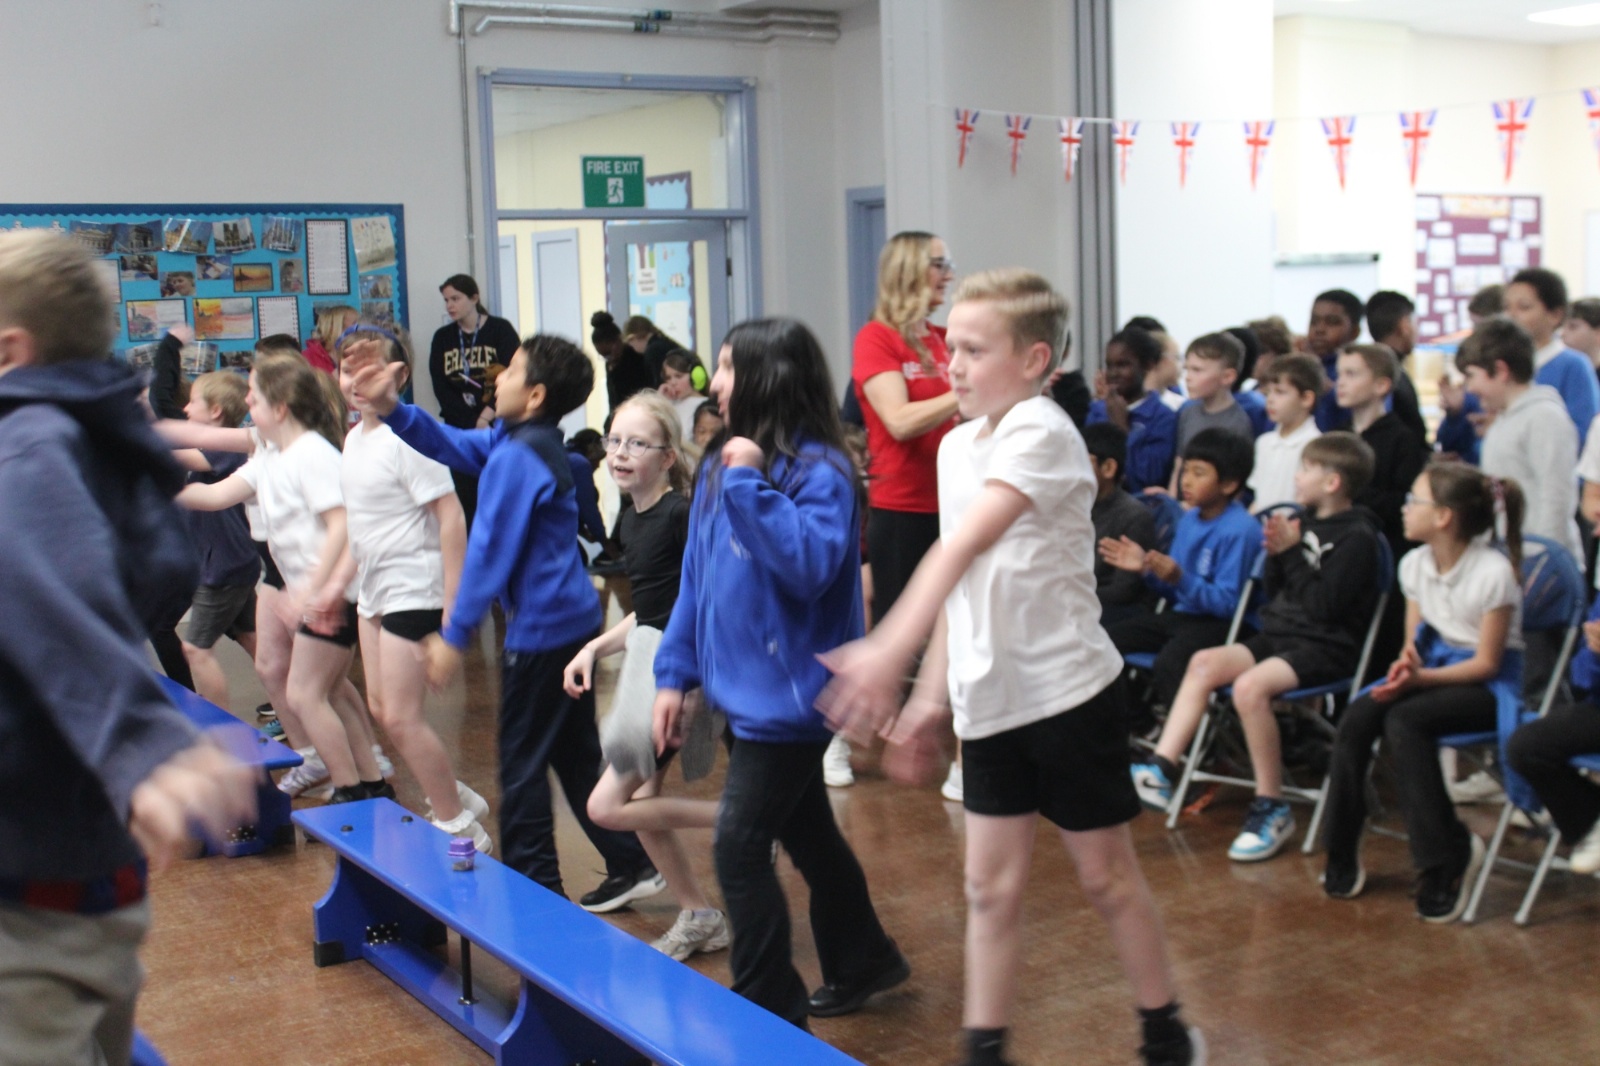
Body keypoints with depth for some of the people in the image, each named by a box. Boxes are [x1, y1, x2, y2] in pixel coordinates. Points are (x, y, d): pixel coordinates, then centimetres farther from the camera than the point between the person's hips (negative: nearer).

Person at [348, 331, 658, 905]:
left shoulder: (516, 458, -19)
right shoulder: (516, 440, 10)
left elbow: (489, 551, -19)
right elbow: (452, 444, 19)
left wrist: (454, 637, -14)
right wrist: (391, 409, 7)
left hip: (540, 630, -10)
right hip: (573, 619, 10)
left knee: (522, 765, 1)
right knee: (576, 755, 17)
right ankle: (630, 865, 22)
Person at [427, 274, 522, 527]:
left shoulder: (500, 330, 2)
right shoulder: (442, 337, 11)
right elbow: (440, 387, 2)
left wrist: (488, 415, -15)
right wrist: (474, 422, -9)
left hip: (498, 426, -3)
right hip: (459, 429, 3)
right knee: (464, 497, -1)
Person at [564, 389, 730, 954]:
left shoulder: (683, 515, -16)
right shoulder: (628, 522, 10)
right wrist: (595, 647, 13)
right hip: (645, 657, 9)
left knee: (607, 806, -8)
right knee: (643, 803, 13)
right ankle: (699, 916, 28)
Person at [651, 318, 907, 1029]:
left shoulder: (820, 470, -15)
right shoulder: (720, 469, 8)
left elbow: (810, 564, -29)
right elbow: (696, 578, 12)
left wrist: (752, 485, -27)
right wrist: (674, 674, 9)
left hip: (788, 696, -8)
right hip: (744, 693, 8)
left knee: (739, 849, -9)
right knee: (806, 834, 21)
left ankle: (771, 1013, 3)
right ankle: (862, 963, 39)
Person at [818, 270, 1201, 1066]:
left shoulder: (1041, 433, -18)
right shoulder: (958, 445, 6)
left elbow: (965, 546, -33)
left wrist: (888, 650, -44)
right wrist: (931, 698, 10)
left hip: (1066, 691, -6)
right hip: (990, 700, 6)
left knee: (1105, 875, 9)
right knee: (991, 887, 9)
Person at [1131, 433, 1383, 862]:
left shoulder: (1357, 537, -10)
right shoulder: (1307, 524, 15)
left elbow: (1323, 605, -18)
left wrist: (1293, 552, -13)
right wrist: (1276, 555, -1)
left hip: (1326, 649, -8)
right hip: (1280, 635, 8)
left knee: (1250, 686, -31)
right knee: (1204, 663, -11)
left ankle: (1272, 810, -19)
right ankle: (1161, 771, -16)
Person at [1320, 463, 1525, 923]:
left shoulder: (1494, 572, -17)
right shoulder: (1415, 564, 4)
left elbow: (1487, 662, -15)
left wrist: (1421, 678, -26)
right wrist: (1407, 663, -12)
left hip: (1486, 686, -6)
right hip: (1433, 669, 6)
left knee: (1403, 722, -33)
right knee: (1356, 717, -22)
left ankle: (1449, 856, -21)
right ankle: (1342, 856, -14)